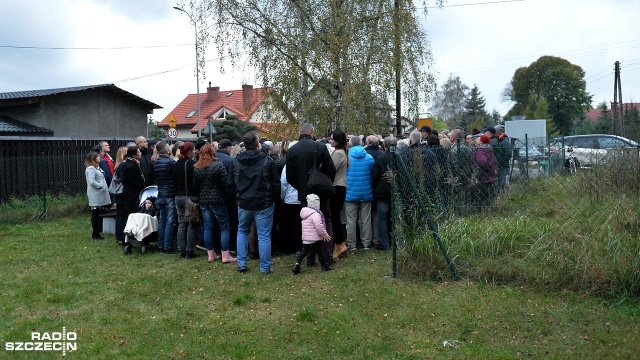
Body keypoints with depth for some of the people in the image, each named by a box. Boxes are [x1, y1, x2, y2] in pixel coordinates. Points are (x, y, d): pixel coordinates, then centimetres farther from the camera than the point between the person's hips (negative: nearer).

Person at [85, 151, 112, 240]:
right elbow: (91, 182, -24)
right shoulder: (90, 169, -15)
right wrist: (101, 186, -14)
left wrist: (104, 187, 10)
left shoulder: (97, 167, 15)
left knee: (98, 214, 12)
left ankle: (96, 232, 18)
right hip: (95, 195, -9)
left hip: (99, 195, 9)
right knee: (95, 213, -3)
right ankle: (95, 234, 3)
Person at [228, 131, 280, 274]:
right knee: (264, 236, 3)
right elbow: (276, 183, -8)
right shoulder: (267, 160, -11)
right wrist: (275, 197, 8)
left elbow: (230, 183, 4)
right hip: (264, 203, -3)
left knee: (242, 232, 20)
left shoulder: (236, 161, -1)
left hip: (243, 203, 3)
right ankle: (265, 267, 8)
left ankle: (241, 264, 19)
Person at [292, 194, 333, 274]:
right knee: (320, 251, 6)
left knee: (304, 251, 11)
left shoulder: (305, 213, 12)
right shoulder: (315, 214, -19)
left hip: (305, 238, 8)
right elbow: (319, 226, -24)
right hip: (314, 238, -8)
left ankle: (296, 266, 3)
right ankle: (325, 266, 18)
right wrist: (325, 235, -10)